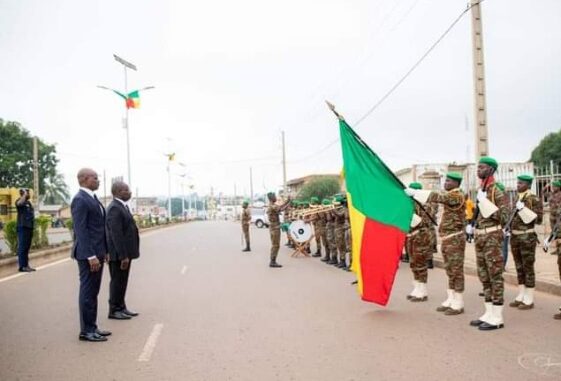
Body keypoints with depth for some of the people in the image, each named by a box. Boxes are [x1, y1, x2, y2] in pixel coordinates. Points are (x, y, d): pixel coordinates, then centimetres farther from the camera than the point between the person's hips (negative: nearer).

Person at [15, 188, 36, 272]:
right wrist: (25, 194, -21)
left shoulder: (28, 202, 20)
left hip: (29, 227, 9)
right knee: (22, 247, -7)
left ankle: (26, 265, 15)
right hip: (23, 227, -9)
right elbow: (19, 203, -33)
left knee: (27, 247, 11)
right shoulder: (20, 201, -6)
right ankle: (22, 266, -7)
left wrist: (33, 226, 22)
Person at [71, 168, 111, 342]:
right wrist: (90, 256, -23)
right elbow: (80, 230, -19)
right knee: (88, 291, -1)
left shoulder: (92, 198, 15)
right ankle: (86, 331, 7)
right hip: (88, 254, -9)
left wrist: (104, 251, 16)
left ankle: (92, 327, 22)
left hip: (97, 252, 9)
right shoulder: (80, 200, -14)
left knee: (93, 292, 14)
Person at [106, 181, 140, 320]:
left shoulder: (122, 207, 13)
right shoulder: (114, 208, -18)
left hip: (125, 252, 9)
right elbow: (116, 235, -24)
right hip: (119, 254, -9)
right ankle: (114, 310, 11)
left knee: (122, 281, 16)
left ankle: (121, 307, 25)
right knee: (117, 281, 1)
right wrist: (123, 256, -24)